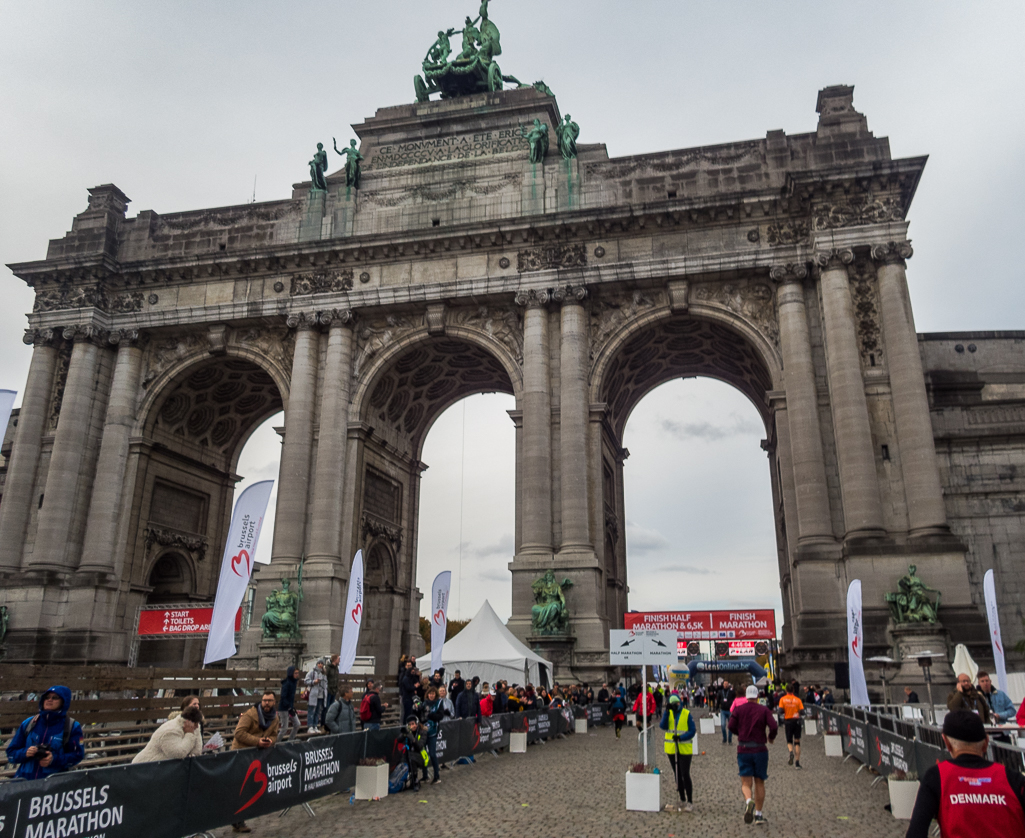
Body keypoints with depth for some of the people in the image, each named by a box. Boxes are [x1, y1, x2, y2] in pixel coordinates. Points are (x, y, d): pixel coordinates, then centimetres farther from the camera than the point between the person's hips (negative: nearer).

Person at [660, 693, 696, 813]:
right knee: (677, 775, 12)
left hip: (685, 749, -4)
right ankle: (682, 801, 23)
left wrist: (680, 737, -21)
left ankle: (690, 802, 1)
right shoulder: (668, 713, 3)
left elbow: (692, 731, -7)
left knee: (685, 775, -7)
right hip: (671, 749, 4)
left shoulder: (687, 714, -5)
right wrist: (666, 712, -23)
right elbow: (663, 726, -12)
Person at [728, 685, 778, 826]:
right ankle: (759, 815, 13)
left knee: (746, 782, 2)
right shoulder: (764, 710, -1)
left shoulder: (739, 709, 2)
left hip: (743, 750, 0)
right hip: (760, 750, 0)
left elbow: (731, 726, -3)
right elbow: (774, 726, -12)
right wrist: (771, 737, 9)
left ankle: (748, 801, -29)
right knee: (759, 783, 13)